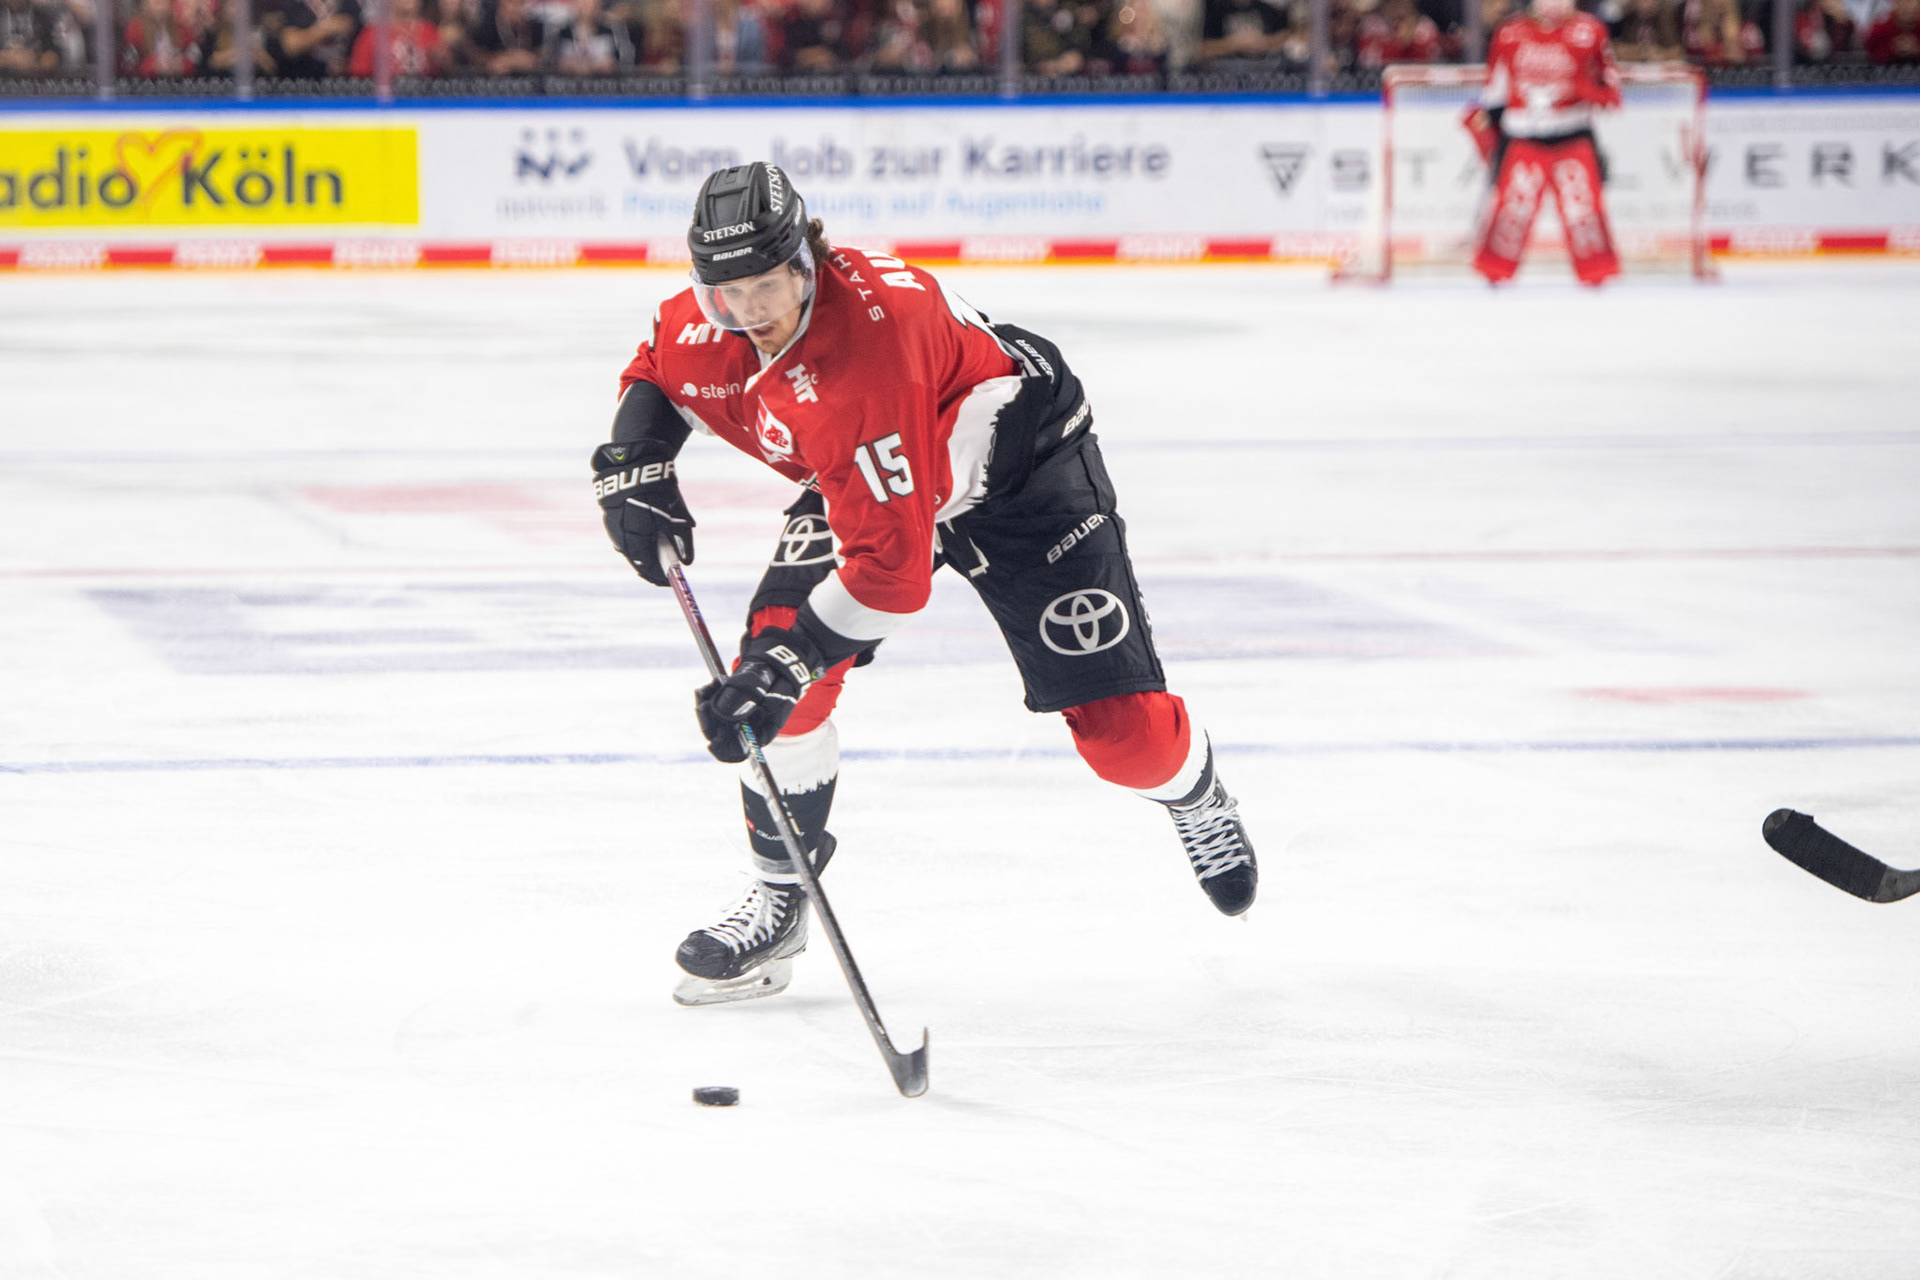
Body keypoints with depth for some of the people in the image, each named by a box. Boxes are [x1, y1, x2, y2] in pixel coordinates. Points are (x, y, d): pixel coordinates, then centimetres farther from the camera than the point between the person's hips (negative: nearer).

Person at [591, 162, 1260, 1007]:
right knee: (775, 660, -16)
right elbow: (659, 368, 8)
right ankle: (779, 897, 2)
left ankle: (1196, 798, 31)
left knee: (1119, 726, -8)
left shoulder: (868, 348, -43)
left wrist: (791, 659, -45)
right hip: (858, 482, 7)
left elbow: (892, 564, -42)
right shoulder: (708, 322, -20)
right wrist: (634, 460, -10)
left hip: (1017, 461, -7)